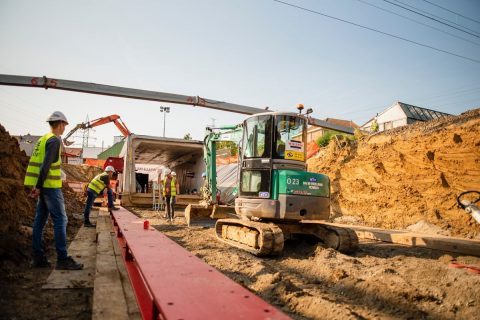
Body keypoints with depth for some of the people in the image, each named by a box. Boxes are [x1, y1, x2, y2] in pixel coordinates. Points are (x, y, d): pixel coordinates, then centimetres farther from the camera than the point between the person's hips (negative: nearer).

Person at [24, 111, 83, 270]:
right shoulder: (54, 140, -11)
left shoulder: (43, 139, 17)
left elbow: (37, 163, 17)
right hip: (50, 186, -9)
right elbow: (46, 165, -20)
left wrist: (37, 186, 17)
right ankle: (63, 259, -5)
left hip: (42, 186, 10)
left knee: (40, 221, 10)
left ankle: (38, 258, 16)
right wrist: (38, 186, -20)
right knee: (60, 220, -7)